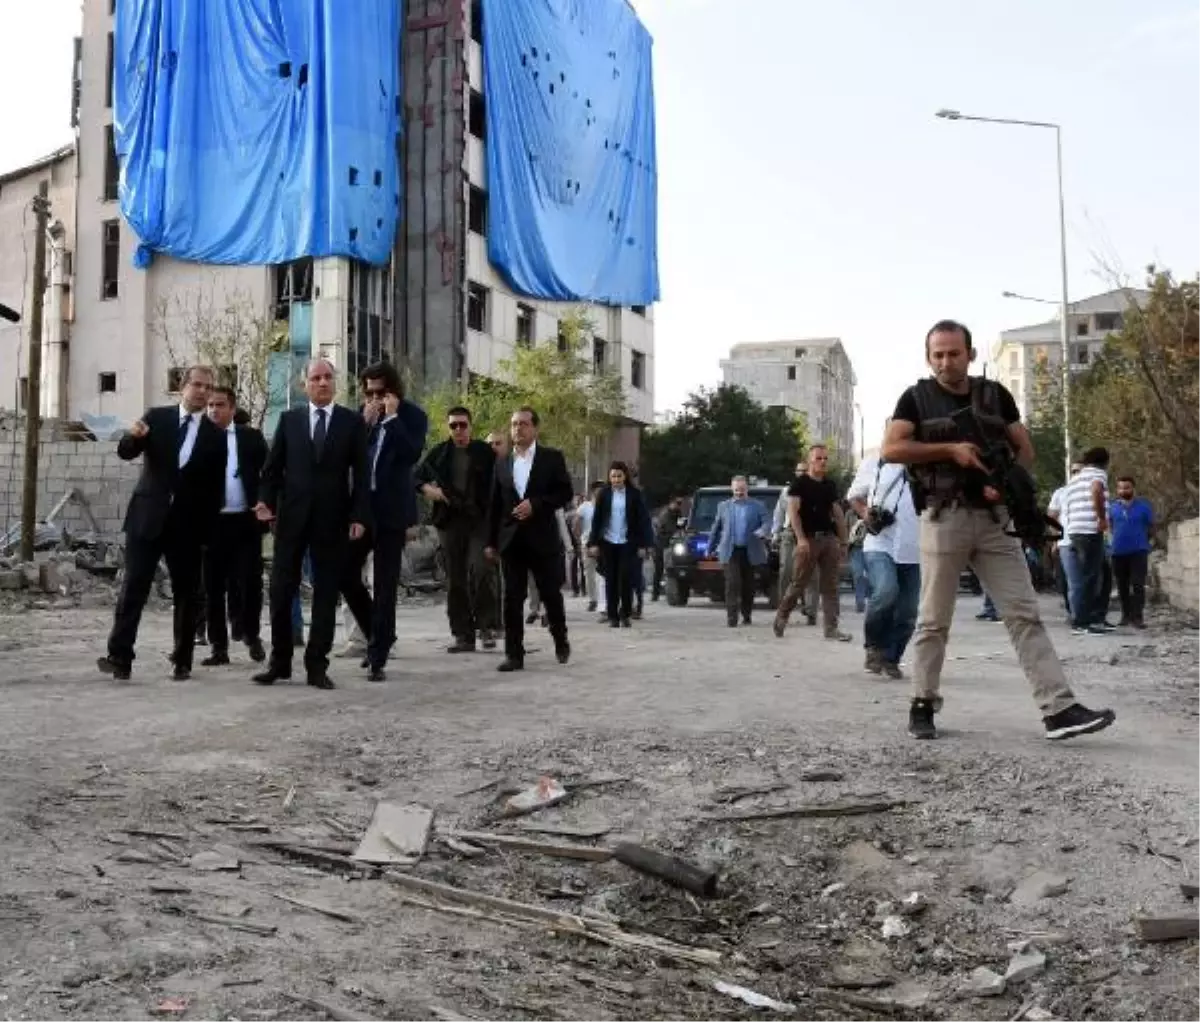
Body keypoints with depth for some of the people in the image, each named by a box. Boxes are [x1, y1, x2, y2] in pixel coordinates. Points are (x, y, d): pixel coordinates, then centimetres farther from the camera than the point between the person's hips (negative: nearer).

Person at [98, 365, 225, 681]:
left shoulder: (215, 436, 3)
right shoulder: (157, 417, 3)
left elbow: (215, 487, 5)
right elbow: (125, 453, -3)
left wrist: (206, 526, -1)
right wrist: (133, 437, -25)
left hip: (188, 524, 1)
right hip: (148, 516, -1)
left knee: (187, 593, 6)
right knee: (134, 587, -5)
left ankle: (182, 661, 16)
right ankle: (119, 658, -4)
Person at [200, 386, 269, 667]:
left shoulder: (251, 437, 5)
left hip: (245, 520, -1)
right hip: (211, 522, 1)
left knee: (249, 581, 1)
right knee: (214, 586, 4)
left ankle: (251, 634, 23)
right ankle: (219, 646, 12)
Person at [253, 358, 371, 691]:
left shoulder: (353, 421, 4)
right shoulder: (289, 419, 8)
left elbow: (361, 473, 0)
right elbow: (273, 466, 8)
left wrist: (359, 516, -8)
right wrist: (266, 500, -8)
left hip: (333, 519, -1)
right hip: (292, 516, 1)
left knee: (326, 594, 3)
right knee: (281, 591, 3)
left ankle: (317, 665, 10)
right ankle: (279, 661, 15)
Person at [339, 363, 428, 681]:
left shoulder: (412, 416, -1)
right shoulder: (361, 415, 9)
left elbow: (412, 454, -16)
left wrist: (392, 417, -14)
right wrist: (366, 423, -7)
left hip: (391, 510, -4)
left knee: (385, 585, -1)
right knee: (345, 573, 2)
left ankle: (378, 658, 5)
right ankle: (377, 633, 24)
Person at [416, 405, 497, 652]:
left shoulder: (485, 452, 2)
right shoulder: (439, 453, 9)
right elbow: (417, 477, 17)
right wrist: (427, 489, -3)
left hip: (480, 520, -3)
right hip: (450, 521, 3)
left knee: (478, 570, -20)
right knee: (455, 580, 5)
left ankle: (485, 625, -4)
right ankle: (463, 636, 12)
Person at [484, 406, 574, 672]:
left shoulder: (552, 458, 2)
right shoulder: (503, 464, 12)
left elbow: (566, 492, -3)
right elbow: (495, 505, 13)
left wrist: (535, 504, -15)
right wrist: (491, 541, 10)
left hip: (543, 538, -3)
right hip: (512, 540, 3)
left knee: (551, 594, 4)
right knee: (512, 598, -1)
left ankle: (561, 642, 27)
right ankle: (514, 654, 3)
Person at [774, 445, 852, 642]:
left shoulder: (831, 485, 15)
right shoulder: (799, 483, -2)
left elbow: (838, 513, 18)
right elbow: (793, 511, -10)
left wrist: (843, 541, 13)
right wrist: (801, 538, -20)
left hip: (829, 538, 5)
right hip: (808, 538, -5)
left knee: (830, 585, 1)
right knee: (799, 582, -3)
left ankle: (831, 627, 1)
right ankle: (782, 615, 17)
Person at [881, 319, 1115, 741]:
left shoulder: (995, 395, 12)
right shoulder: (916, 398, 3)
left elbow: (1025, 449, 13)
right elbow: (890, 449, -9)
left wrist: (1008, 482, -8)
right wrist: (950, 449, -14)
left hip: (994, 518, 3)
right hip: (944, 518, -3)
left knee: (1025, 614, -2)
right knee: (934, 621, 4)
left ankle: (1060, 709, -4)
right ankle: (922, 706, 15)